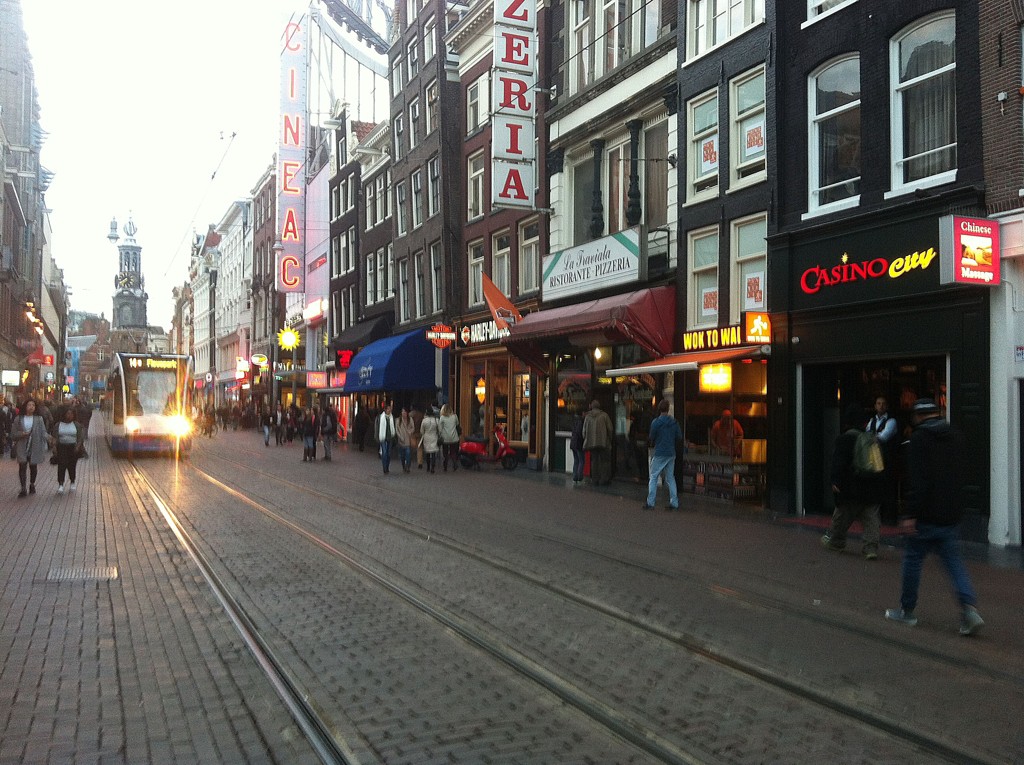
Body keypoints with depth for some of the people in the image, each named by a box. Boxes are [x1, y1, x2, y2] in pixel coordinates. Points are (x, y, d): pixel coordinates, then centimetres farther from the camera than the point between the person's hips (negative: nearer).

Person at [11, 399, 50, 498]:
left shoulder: (39, 419, -1)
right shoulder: (18, 419, 2)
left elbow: (43, 433, -4)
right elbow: (13, 434, 4)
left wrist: (47, 438, -20)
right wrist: (21, 434, -14)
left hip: (35, 447, 0)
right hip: (22, 448, 0)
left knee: (33, 467, 11)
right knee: (22, 466, -8)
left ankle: (32, 485, 33)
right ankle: (23, 489, -6)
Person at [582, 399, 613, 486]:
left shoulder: (588, 416, 6)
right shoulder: (604, 415, -2)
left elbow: (584, 431, 8)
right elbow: (610, 429, -3)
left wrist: (586, 441, 20)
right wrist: (609, 439, 10)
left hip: (591, 442, 3)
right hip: (603, 442, -3)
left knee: (594, 461, 9)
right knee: (605, 461, 3)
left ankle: (595, 480, 9)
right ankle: (604, 479, -2)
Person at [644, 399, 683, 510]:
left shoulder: (656, 422, -11)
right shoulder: (674, 422, 2)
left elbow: (651, 438, -6)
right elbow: (679, 437, 6)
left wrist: (652, 441, 16)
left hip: (659, 454, -4)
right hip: (671, 453, 4)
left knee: (653, 477, 2)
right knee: (670, 478, 12)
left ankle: (650, 503, 0)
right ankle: (674, 503, 10)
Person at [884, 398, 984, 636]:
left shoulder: (919, 438, -12)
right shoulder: (956, 436, 10)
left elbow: (917, 480, -20)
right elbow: (961, 475, 17)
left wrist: (910, 514, -20)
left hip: (927, 516, -6)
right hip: (952, 514, 6)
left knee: (912, 559, 7)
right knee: (953, 560, 11)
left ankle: (907, 611, 17)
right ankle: (969, 607, -6)